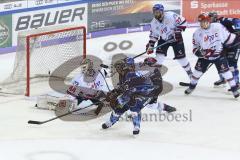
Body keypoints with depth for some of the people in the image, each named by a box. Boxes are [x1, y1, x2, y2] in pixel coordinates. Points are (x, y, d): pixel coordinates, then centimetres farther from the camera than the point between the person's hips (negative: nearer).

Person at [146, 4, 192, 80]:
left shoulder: (171, 16, -27)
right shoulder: (154, 23, -9)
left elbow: (183, 22, -21)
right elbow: (153, 35, 2)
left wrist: (178, 31, -28)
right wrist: (150, 46, -4)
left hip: (176, 38, -4)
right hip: (163, 39, 4)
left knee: (180, 56, -4)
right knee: (159, 55, -10)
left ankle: (190, 73, 16)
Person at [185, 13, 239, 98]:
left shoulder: (218, 27, -14)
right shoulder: (197, 33, -10)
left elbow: (228, 37, -1)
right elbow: (195, 49, -7)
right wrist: (201, 52, -25)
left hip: (219, 55, -2)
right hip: (205, 56, 2)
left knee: (225, 71, -10)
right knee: (198, 70, 3)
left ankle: (234, 89, -1)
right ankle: (191, 87, 25)